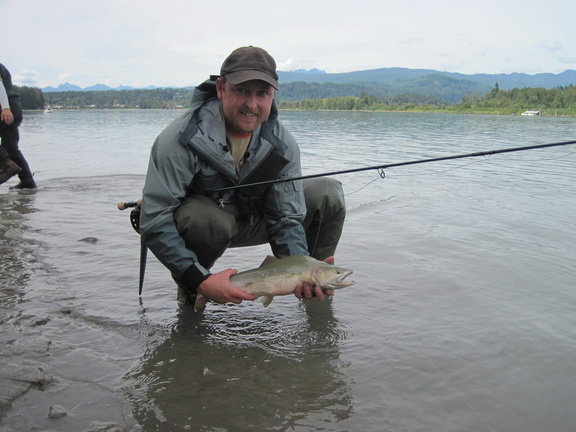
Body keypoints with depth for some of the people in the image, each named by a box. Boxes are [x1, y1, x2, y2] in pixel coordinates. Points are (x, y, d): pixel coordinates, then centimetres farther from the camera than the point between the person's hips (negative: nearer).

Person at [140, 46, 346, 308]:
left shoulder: (282, 145, -14)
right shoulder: (181, 139, -29)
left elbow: (286, 219, -11)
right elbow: (154, 223, -31)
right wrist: (201, 280, -38)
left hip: (249, 218, 4)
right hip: (195, 220, -4)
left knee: (328, 193, -9)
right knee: (208, 220, -41)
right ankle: (189, 290, -9)